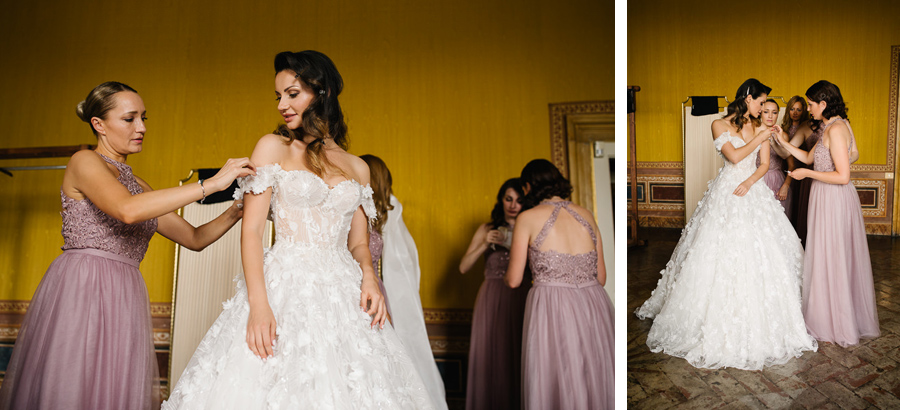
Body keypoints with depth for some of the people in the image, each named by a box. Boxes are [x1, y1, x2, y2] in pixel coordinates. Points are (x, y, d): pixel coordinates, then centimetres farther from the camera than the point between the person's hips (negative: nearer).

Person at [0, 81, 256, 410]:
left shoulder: (138, 186, 20)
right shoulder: (84, 162, -2)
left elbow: (195, 238, 18)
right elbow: (128, 210, -23)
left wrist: (235, 211, -1)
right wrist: (211, 184, -23)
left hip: (125, 300, 7)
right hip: (81, 292, -7)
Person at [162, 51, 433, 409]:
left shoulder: (357, 168, 13)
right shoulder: (273, 147, 4)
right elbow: (250, 230, -3)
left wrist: (369, 277, -7)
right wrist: (258, 303, -16)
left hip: (344, 295, 3)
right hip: (284, 289, -2)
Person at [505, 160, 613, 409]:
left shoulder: (528, 218, 0)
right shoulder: (586, 215, 12)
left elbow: (514, 280, 2)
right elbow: (601, 278, 14)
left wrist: (506, 275, 24)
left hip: (551, 309, -4)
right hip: (594, 307, 5)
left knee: (553, 388, 5)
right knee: (593, 385, 13)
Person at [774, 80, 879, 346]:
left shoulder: (836, 129, -20)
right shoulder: (829, 128, 10)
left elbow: (843, 176, -24)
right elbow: (809, 157, 20)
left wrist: (807, 174, -15)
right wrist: (783, 142, 13)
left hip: (834, 201, -9)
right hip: (827, 200, 9)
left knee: (831, 260, 2)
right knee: (839, 259, 16)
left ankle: (837, 326, 15)